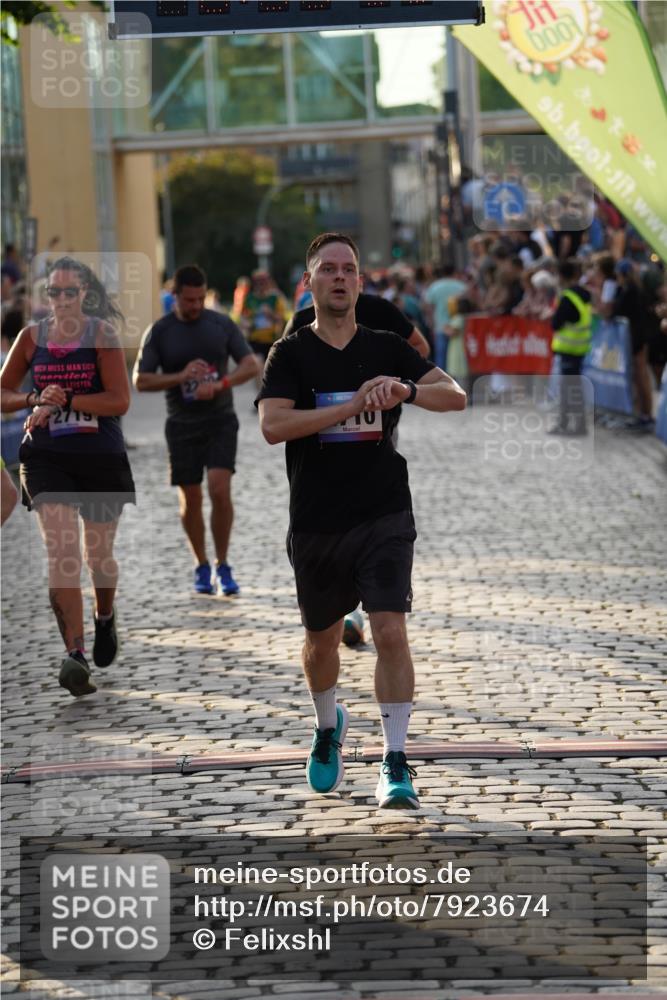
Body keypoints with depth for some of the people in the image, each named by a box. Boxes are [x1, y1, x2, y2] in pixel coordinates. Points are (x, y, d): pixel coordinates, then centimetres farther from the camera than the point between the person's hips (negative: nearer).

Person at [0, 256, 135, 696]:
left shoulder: (102, 334, -4)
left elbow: (120, 400, -13)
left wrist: (64, 401, -18)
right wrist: (38, 399, -10)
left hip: (101, 457, -1)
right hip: (46, 457, 1)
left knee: (99, 554, 13)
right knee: (62, 552, -15)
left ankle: (106, 619, 45)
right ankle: (76, 656, -21)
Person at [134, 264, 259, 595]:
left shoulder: (222, 325, 1)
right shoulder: (159, 332, -2)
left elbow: (251, 365, -1)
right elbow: (140, 381, -4)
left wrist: (219, 384, -18)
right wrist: (181, 376, -17)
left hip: (220, 421, 0)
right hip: (182, 425, 0)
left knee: (220, 490, -15)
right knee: (190, 500, 4)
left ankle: (222, 566, -2)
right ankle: (201, 566, 22)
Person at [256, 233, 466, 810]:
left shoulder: (387, 348, 5)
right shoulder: (291, 354, 0)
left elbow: (456, 397, -4)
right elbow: (272, 425, -16)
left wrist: (406, 389, -24)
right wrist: (352, 405, -24)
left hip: (384, 516, 0)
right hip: (316, 523, 1)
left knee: (390, 631, -14)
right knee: (322, 640, 15)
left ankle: (396, 763, -9)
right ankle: (329, 727, 44)